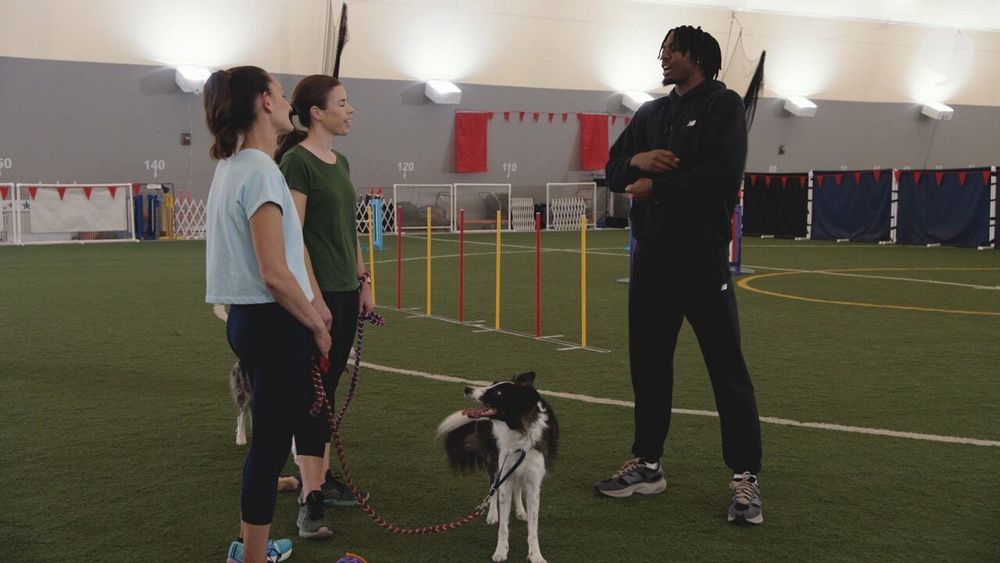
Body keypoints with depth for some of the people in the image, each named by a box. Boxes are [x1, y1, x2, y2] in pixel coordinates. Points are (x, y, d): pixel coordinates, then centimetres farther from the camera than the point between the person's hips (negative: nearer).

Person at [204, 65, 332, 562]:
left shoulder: (232, 166, 12)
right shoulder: (260, 171, -18)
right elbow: (274, 275, -23)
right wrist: (317, 326, -10)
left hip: (247, 319, 10)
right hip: (274, 324, -10)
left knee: (267, 440, 21)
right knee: (271, 445, 0)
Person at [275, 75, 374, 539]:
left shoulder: (340, 162, 13)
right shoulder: (296, 162, -14)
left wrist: (363, 282, 15)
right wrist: (314, 298, -20)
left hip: (345, 292, 9)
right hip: (316, 293, -9)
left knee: (329, 387, 14)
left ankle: (322, 478, 24)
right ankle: (310, 501, -4)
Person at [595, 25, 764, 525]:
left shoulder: (723, 105, -4)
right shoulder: (649, 114, 16)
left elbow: (724, 174, -17)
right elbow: (614, 172, 14)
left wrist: (657, 186, -12)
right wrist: (637, 161, -9)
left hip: (702, 259, -6)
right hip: (650, 258, 7)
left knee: (726, 367, -5)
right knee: (648, 365, 11)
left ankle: (744, 477, -1)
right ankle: (646, 465, 22)